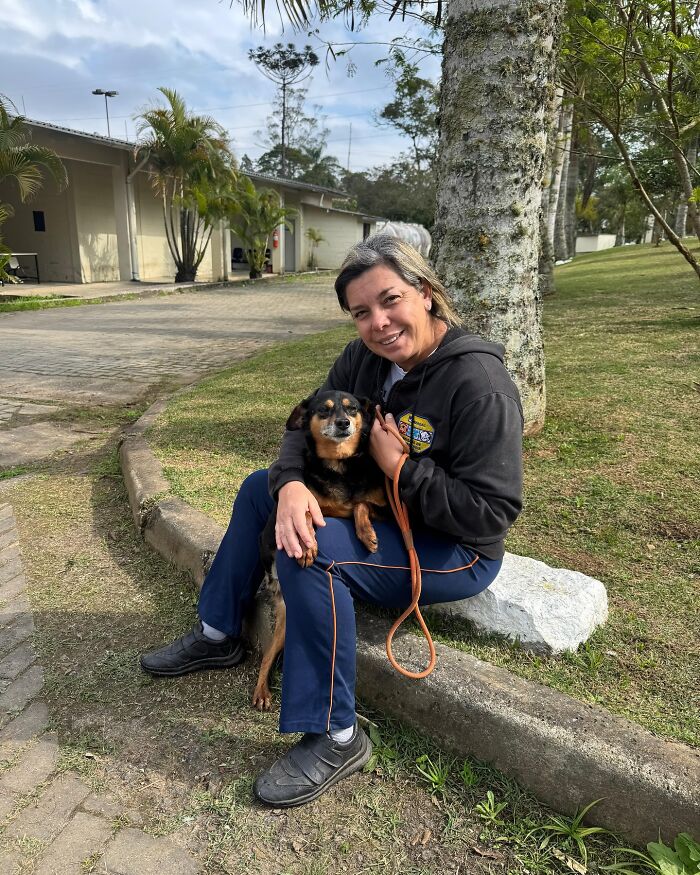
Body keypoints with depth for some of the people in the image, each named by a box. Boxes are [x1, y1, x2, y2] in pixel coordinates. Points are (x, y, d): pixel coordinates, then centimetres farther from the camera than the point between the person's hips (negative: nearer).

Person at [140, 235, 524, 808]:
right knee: (262, 487, 10)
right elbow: (307, 425, -4)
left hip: (456, 551, -8)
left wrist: (399, 467, -26)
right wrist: (291, 485, -25)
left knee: (309, 547, -29)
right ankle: (218, 636, 23)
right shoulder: (365, 358, -5)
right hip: (380, 513, 8)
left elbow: (492, 513, -26)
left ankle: (335, 739, -13)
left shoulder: (479, 382, -27)